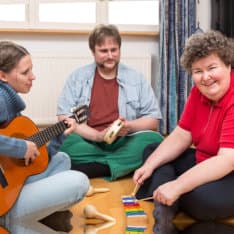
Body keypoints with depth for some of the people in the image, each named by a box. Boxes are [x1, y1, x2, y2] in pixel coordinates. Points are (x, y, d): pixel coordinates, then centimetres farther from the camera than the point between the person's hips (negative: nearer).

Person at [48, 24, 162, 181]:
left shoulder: (136, 78, 9)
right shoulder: (77, 77, 7)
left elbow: (153, 120, 6)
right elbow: (64, 118, -4)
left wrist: (130, 126, -15)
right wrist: (98, 135, -17)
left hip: (123, 143, 1)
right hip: (88, 142, -1)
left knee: (153, 139, -28)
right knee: (66, 141, -30)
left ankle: (86, 168, -30)